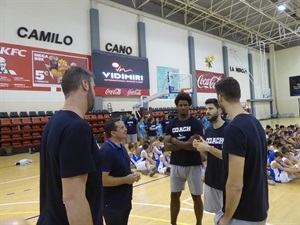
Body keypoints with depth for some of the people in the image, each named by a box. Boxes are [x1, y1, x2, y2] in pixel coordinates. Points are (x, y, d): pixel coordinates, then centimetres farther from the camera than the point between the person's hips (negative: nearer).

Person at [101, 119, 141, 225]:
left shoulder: (122, 147, 7)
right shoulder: (106, 151, -23)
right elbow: (103, 180, -28)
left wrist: (132, 175, 0)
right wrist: (126, 179, -20)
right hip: (112, 204, -9)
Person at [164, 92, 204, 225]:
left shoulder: (196, 123, -10)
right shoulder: (171, 124, 2)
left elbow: (195, 146, -20)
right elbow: (167, 146, -6)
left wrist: (174, 141, -12)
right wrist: (186, 144, -17)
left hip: (193, 165, -3)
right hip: (176, 165, 4)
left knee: (196, 197, 11)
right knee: (174, 196, 15)